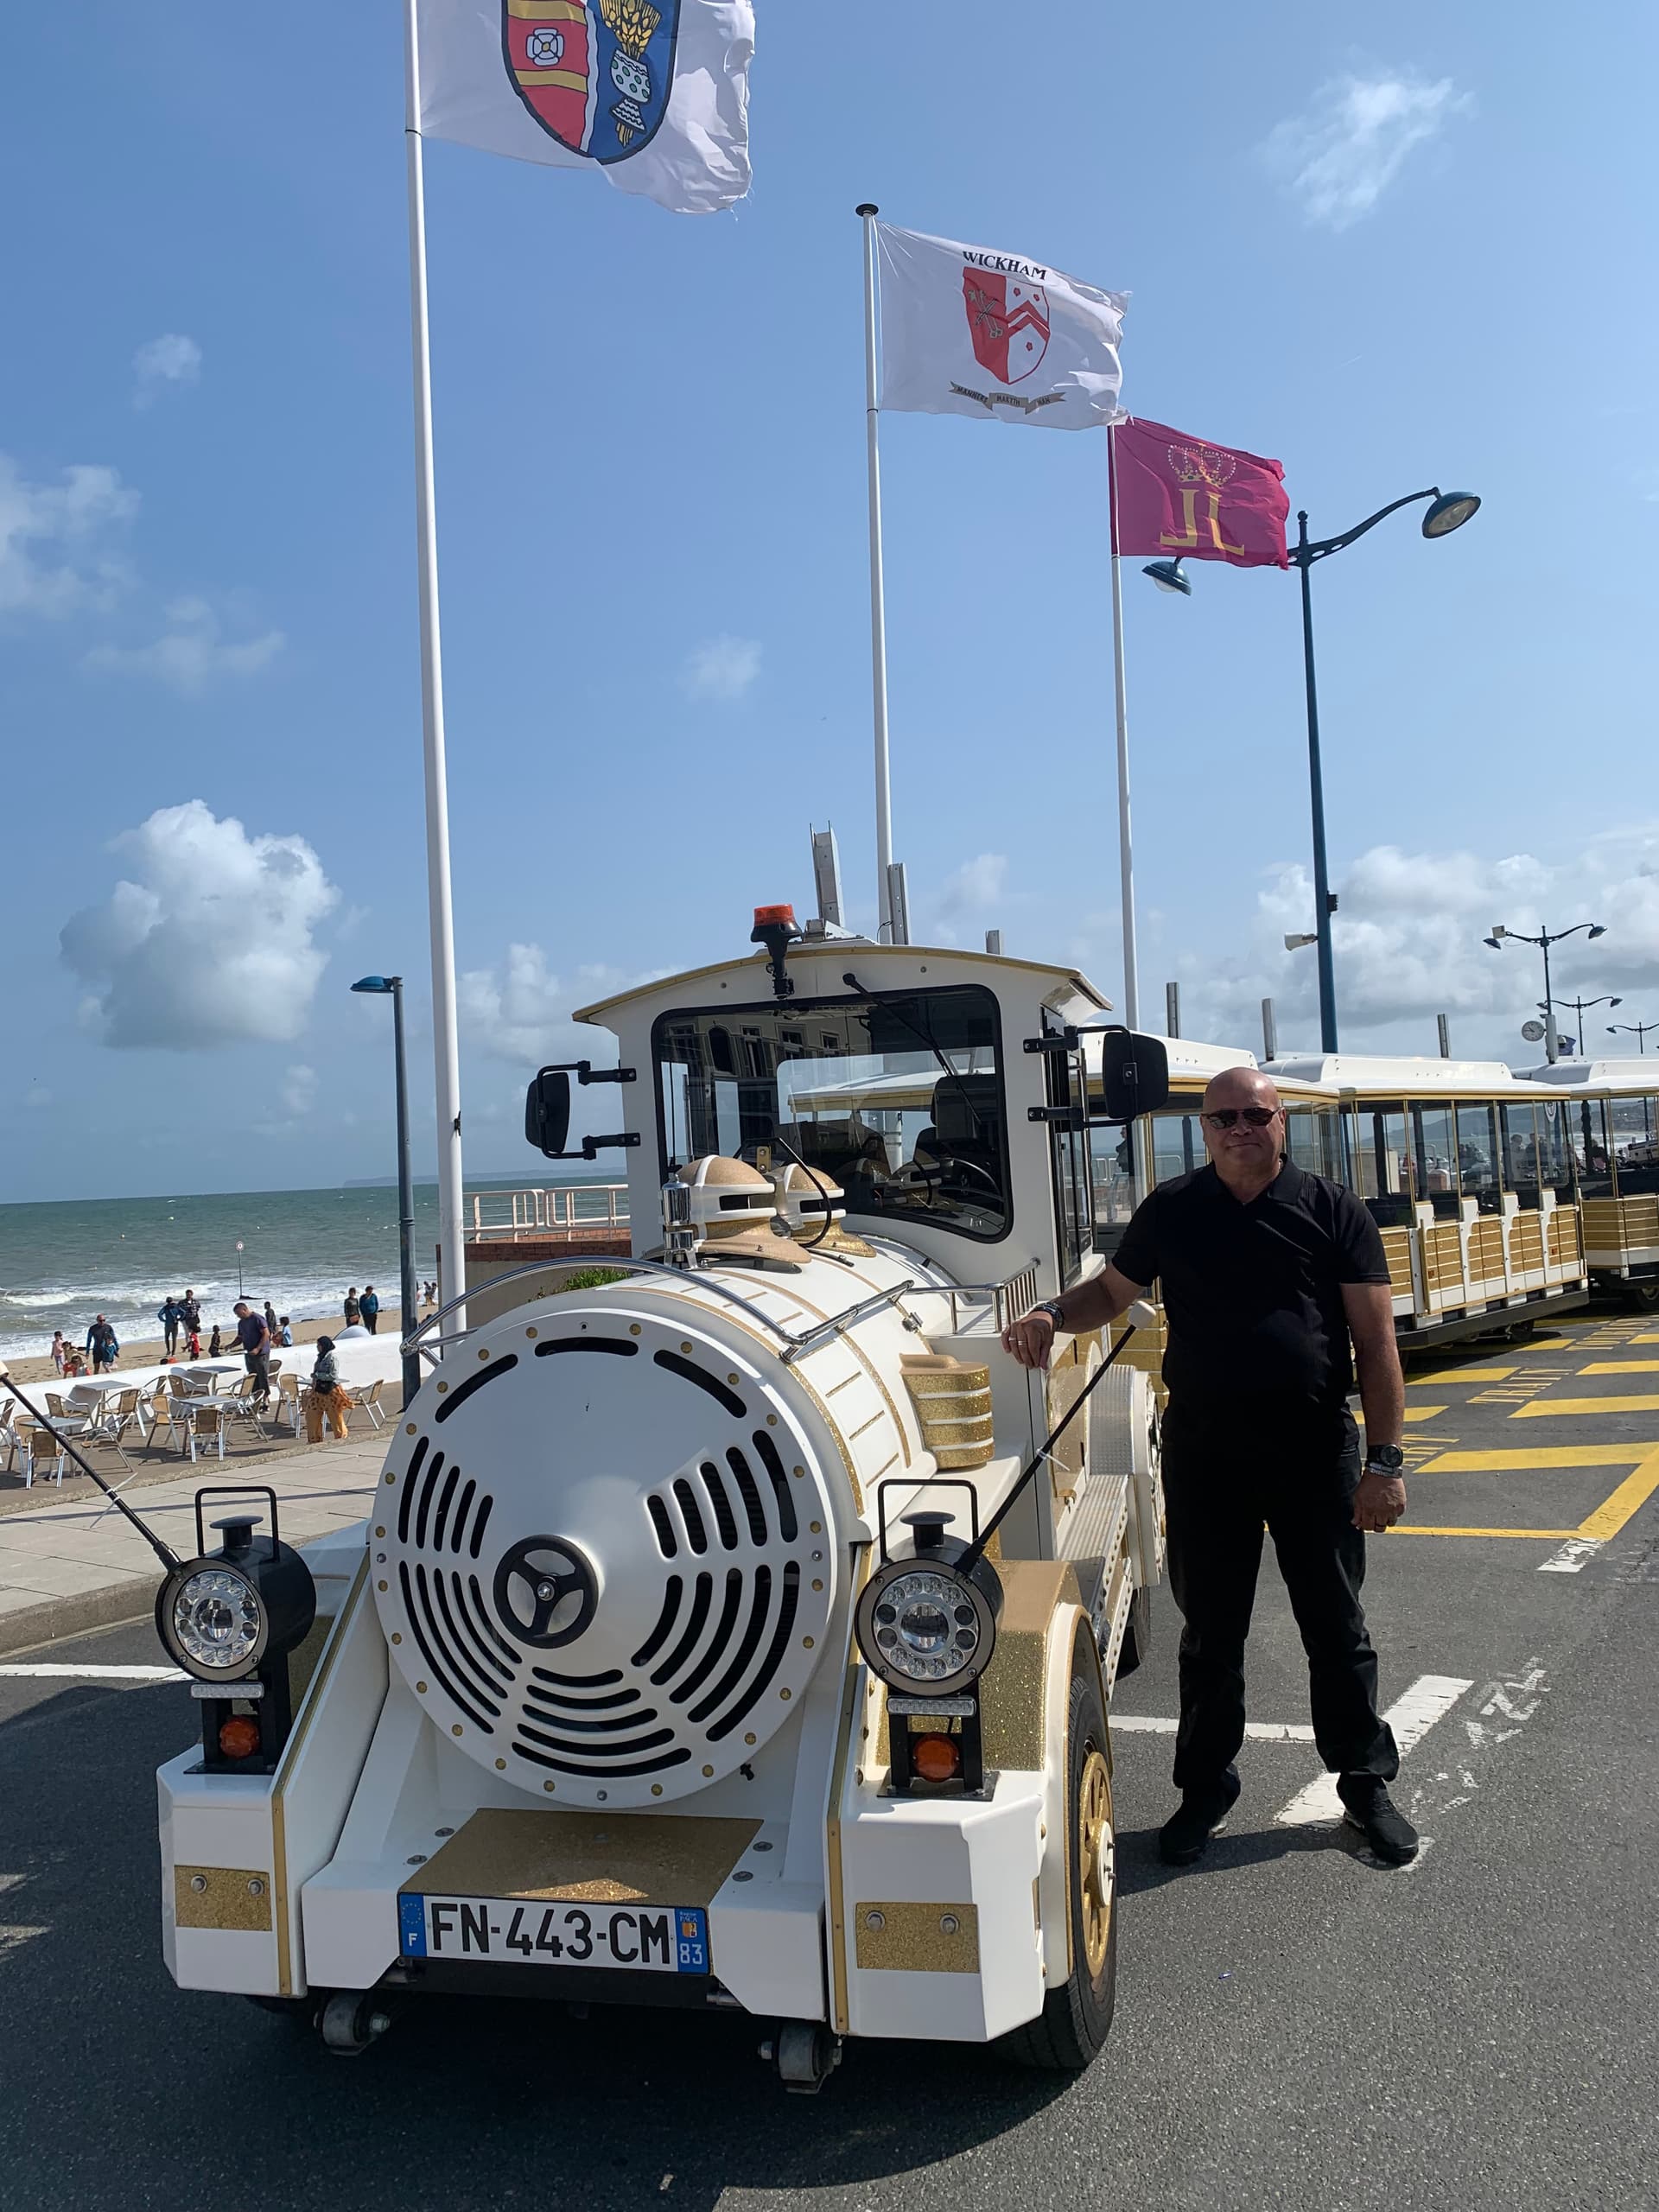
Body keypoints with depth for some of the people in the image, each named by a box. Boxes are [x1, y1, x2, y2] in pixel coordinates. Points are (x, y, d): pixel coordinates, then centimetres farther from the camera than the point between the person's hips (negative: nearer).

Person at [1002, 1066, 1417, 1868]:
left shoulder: (1333, 1212, -2)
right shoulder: (1171, 1211, 3)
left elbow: (1376, 1341, -3)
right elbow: (1111, 1290, 16)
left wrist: (1385, 1458, -9)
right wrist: (1051, 1314, -5)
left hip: (1316, 1450, -1)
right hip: (1204, 1455, 1)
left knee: (1336, 1628, 11)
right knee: (1210, 1632, 13)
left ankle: (1366, 1783, 30)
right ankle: (1205, 1789, 29)